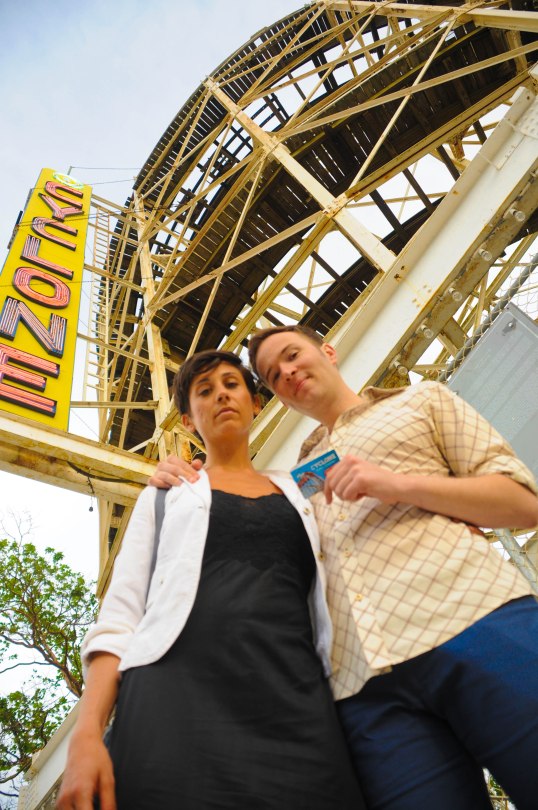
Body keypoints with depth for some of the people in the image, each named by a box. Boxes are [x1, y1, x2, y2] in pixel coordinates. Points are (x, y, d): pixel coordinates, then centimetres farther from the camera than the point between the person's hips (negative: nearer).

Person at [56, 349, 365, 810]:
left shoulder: (301, 496, 22)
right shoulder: (167, 494, 18)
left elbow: (330, 609, 18)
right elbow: (121, 613, 7)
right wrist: (87, 731, -8)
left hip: (297, 705, 2)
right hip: (179, 695, -1)